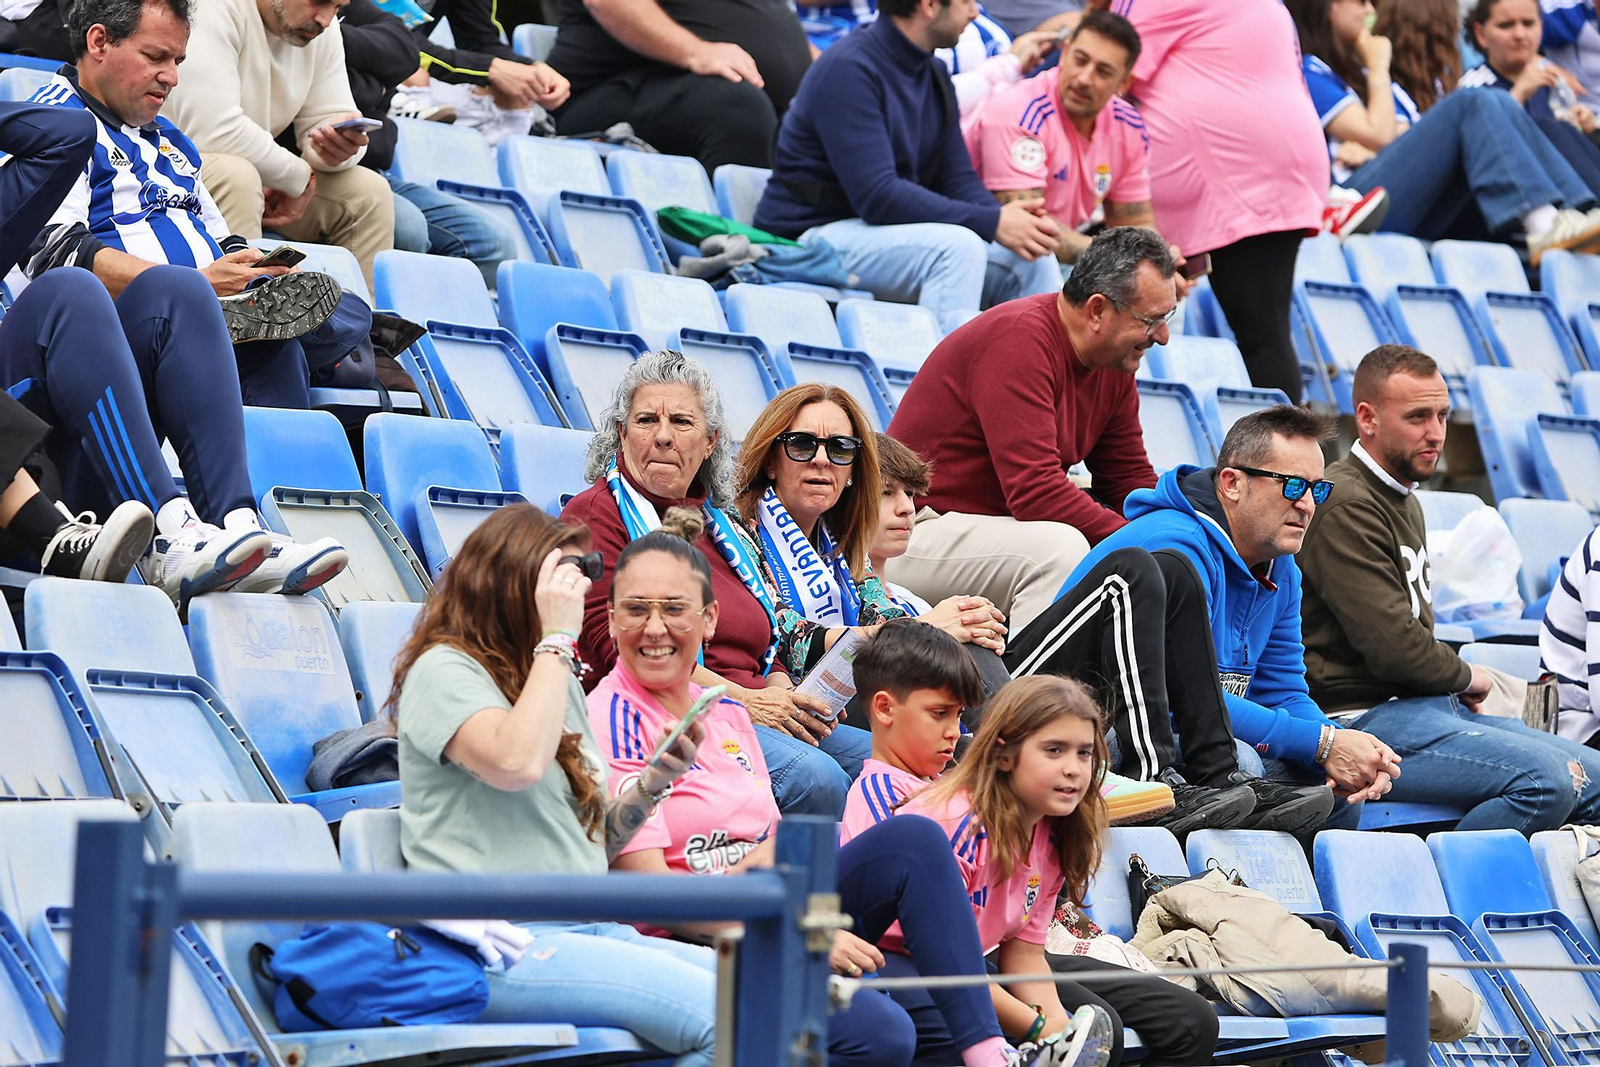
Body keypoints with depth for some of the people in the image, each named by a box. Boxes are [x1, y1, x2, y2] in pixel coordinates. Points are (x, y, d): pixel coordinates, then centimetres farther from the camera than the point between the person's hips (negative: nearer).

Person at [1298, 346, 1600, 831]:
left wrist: (1457, 685, 8)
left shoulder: (1404, 500, 21)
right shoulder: (1346, 507, -14)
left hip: (1426, 704, 11)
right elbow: (1392, 646, -20)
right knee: (1546, 780, -27)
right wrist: (1465, 677, 0)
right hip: (1365, 715, -11)